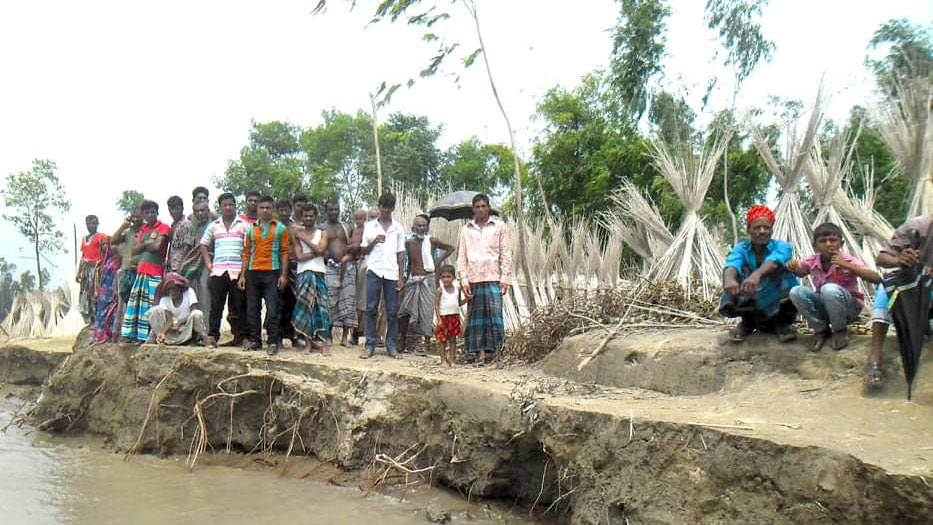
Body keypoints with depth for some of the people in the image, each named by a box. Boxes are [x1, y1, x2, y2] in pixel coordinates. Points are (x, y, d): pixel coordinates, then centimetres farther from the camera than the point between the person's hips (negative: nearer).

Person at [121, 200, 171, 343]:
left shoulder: (163, 227, -3)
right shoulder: (143, 228, 19)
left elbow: (157, 246, -15)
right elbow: (135, 250, 12)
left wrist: (143, 245, 1)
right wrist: (148, 243, -5)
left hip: (155, 273, -7)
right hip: (141, 270, 7)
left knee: (150, 304, -9)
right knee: (134, 302, 7)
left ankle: (145, 335, -8)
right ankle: (131, 333, 11)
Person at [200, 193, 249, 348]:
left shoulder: (244, 225, 6)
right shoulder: (213, 226, 14)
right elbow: (204, 245, 20)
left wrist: (246, 267, -7)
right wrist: (208, 263, 7)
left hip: (238, 271, -2)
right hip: (218, 271, 2)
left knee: (238, 306, 1)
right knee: (216, 305, 1)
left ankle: (240, 337, 7)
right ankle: (212, 336, 5)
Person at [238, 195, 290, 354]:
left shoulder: (280, 228, 4)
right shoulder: (251, 228, 12)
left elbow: (284, 252, 0)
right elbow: (246, 253, 12)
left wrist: (283, 275, -7)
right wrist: (242, 275, 6)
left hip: (272, 272, -3)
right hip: (253, 272, 3)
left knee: (272, 308, -6)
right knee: (252, 308, 6)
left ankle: (273, 341, -2)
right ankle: (255, 340, 14)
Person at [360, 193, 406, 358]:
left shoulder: (398, 228, 12)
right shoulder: (370, 226, 11)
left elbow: (400, 253, 11)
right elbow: (363, 251, 11)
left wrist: (401, 276, 4)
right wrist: (374, 242, -9)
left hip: (392, 272, 1)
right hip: (374, 270, -1)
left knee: (392, 311, 0)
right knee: (371, 309, -4)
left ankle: (391, 345, 6)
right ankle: (370, 345, 0)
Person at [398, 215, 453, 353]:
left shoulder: (431, 241, -2)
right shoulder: (408, 243, 6)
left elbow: (450, 248, 8)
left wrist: (438, 261, 1)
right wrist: (405, 280, 16)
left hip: (428, 279, -3)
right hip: (412, 280, 3)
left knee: (427, 311, -5)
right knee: (404, 310, 3)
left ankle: (427, 341, 1)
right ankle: (402, 343, 13)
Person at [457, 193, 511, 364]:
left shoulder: (499, 226, 9)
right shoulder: (466, 230, 13)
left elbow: (505, 254, 6)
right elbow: (461, 257, 12)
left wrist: (505, 278, -3)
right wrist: (463, 279, 1)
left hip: (493, 278, -2)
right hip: (473, 279, 2)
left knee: (494, 314, -9)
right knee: (476, 316, 1)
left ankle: (491, 348, -1)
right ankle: (480, 352, 3)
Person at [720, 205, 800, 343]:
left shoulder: (782, 246, -13)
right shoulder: (741, 248, -9)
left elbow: (774, 260, -38)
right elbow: (732, 263, -32)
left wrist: (757, 274, -61)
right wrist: (729, 279, -58)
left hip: (779, 306, -1)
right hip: (752, 307, 2)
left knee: (786, 273, -26)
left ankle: (784, 323, -6)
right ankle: (747, 322, 2)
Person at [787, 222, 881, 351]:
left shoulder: (849, 261, -18)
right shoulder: (812, 261, -7)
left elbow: (877, 279, -30)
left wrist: (847, 265, -38)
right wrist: (792, 266, -14)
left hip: (849, 307, -4)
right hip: (824, 307, 4)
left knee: (830, 289, -36)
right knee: (796, 292, -23)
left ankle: (840, 330, -10)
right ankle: (821, 330, -3)